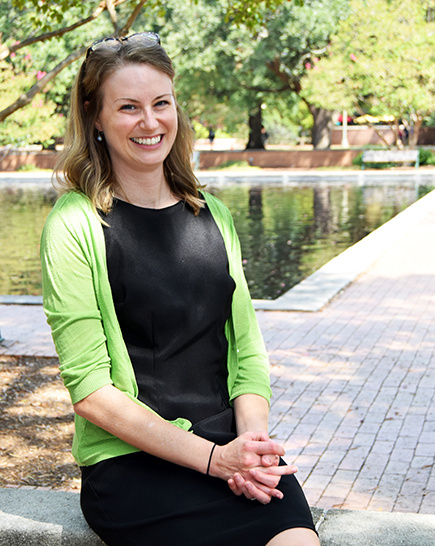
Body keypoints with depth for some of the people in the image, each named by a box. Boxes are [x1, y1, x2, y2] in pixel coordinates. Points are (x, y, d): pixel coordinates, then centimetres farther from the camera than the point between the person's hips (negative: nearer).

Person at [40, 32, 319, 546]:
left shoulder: (212, 214, 13)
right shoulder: (74, 225, -4)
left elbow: (246, 349, 12)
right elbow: (90, 391, -8)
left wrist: (251, 438, -7)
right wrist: (214, 459, -15)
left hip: (230, 449, 4)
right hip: (130, 462, -4)